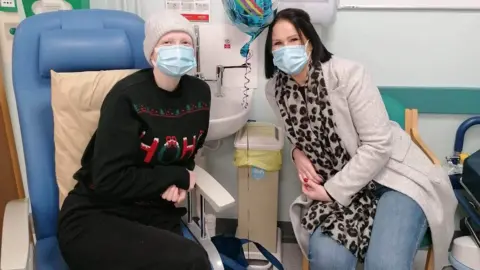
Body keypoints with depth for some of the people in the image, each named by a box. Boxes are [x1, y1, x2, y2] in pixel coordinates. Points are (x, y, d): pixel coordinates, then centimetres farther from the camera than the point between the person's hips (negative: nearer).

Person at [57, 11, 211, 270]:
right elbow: (109, 180, -20)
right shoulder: (127, 96, -17)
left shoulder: (199, 93, 1)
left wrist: (177, 183, -5)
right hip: (95, 216, -5)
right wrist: (178, 177, -12)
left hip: (156, 214, 6)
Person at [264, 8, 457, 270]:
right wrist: (297, 153, -5)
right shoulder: (276, 90, -3)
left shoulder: (347, 74, -18)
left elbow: (378, 145, -19)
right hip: (335, 184, 3)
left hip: (392, 174, -3)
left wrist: (332, 191, -17)